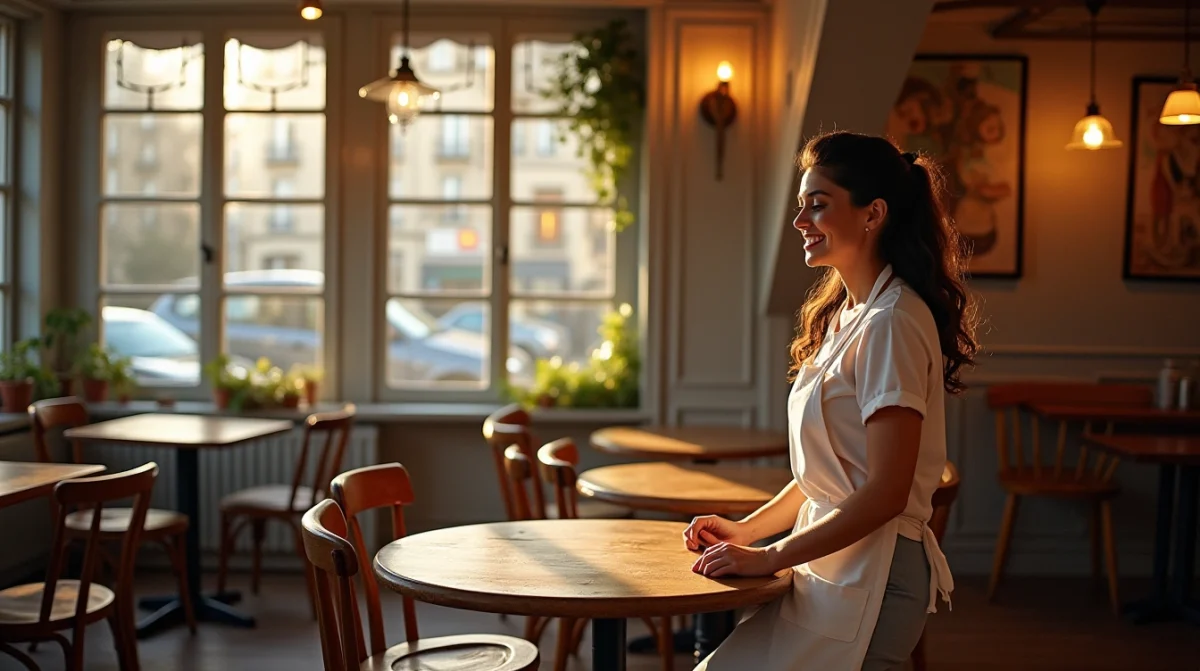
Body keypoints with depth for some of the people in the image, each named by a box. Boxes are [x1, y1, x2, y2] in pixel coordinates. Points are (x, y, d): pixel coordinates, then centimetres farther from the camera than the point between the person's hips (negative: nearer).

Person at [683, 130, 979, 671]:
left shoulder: (891, 323, -17)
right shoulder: (846, 314, 14)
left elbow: (886, 493, -20)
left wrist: (769, 557, -16)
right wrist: (747, 530, 9)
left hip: (870, 579, -9)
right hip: (835, 563, 9)